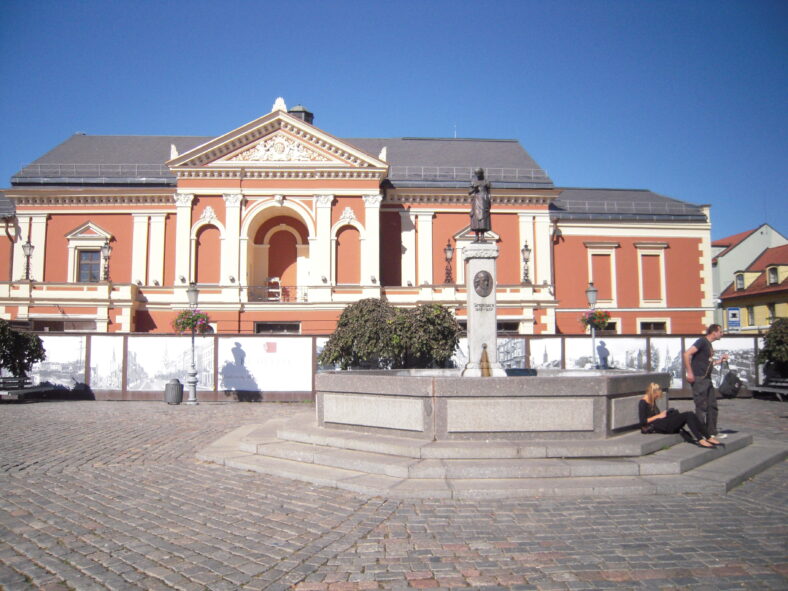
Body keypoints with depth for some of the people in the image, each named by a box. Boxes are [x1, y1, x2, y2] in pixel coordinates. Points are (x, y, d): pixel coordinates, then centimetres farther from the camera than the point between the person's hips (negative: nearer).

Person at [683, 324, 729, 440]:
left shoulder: (709, 345, 17)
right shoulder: (702, 341, -11)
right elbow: (687, 354, -21)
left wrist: (720, 360, 14)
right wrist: (689, 372, -22)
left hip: (707, 379, 9)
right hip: (699, 379, -9)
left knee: (712, 406, 13)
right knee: (701, 407, -5)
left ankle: (712, 432, 22)